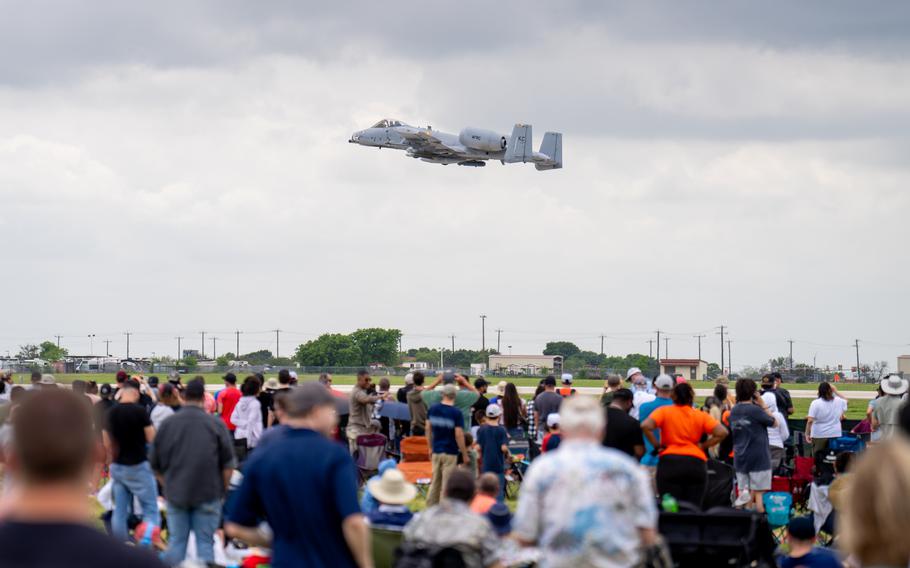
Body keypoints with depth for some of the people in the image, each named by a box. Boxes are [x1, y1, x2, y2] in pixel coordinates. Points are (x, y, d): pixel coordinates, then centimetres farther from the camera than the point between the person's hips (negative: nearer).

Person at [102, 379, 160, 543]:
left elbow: (107, 443, 8)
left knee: (120, 510, 10)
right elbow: (151, 438, -12)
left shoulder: (111, 412, 2)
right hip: (138, 466, -5)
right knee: (150, 509, 0)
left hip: (117, 466, 5)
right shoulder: (139, 411, -14)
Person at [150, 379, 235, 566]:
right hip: (208, 493, -2)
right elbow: (228, 464, -2)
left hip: (176, 493, 2)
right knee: (205, 542, 3)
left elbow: (156, 464, 10)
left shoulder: (167, 424, 2)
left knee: (176, 541, 7)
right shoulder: (216, 424, -6)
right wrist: (223, 489, 12)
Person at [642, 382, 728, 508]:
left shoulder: (664, 411, 3)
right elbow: (722, 432, -3)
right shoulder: (701, 416, 7)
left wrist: (656, 445, -1)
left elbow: (646, 426, -12)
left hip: (669, 461, -1)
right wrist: (704, 445, 6)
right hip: (696, 462, 1)